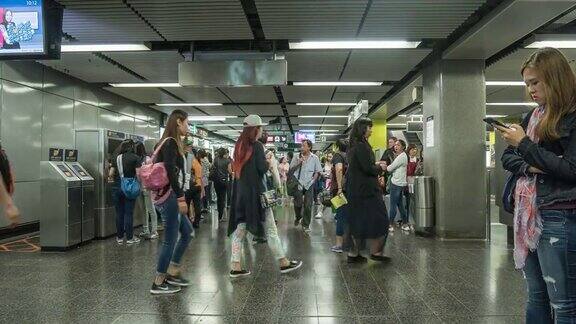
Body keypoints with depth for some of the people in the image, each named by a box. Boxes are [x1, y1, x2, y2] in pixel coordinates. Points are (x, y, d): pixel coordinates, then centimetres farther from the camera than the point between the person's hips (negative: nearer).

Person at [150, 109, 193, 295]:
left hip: (168, 196, 10)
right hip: (168, 196, -10)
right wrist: (181, 197, -23)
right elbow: (171, 172, -23)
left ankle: (172, 272, 24)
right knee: (170, 239, -2)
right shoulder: (171, 143, -14)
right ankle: (158, 283, 9)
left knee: (187, 231, 18)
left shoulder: (170, 142, 15)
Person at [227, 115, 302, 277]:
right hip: (255, 192, -7)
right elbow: (263, 168, -16)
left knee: (239, 228, 7)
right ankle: (283, 262, 11)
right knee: (270, 228, 2)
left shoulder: (239, 145, 10)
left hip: (240, 192, 7)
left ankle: (236, 267, 7)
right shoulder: (257, 145, -11)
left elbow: (237, 167, 14)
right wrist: (268, 161, 2)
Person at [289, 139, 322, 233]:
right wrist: (298, 163, -10)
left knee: (308, 206, -2)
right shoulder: (297, 157, 6)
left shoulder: (315, 158, 5)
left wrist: (313, 180, -3)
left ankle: (306, 225, 9)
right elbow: (291, 170, 4)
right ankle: (298, 218, 34)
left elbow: (317, 172, 9)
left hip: (309, 184, 0)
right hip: (298, 184, 0)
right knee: (297, 204, 4)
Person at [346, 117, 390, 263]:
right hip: (366, 189, -10)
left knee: (357, 220, 12)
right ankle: (375, 251, 9)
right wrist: (380, 167, -3)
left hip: (355, 189, 10)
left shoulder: (353, 146, 12)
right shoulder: (361, 146, -18)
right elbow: (368, 168, -21)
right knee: (376, 218, 2)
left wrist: (375, 164, 14)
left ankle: (354, 253, 16)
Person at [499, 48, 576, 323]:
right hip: (527, 215, 7)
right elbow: (507, 158, 14)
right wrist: (528, 167, -7)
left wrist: (525, 145, -15)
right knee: (536, 297, 17)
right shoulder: (533, 116, 13)